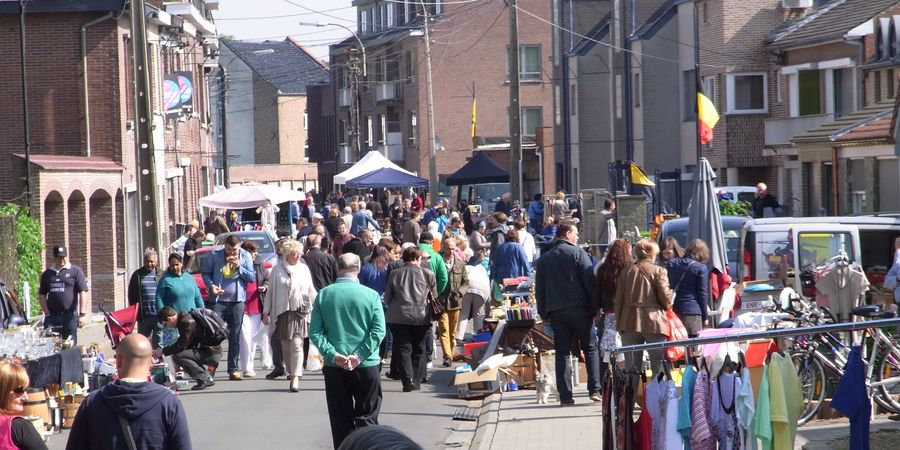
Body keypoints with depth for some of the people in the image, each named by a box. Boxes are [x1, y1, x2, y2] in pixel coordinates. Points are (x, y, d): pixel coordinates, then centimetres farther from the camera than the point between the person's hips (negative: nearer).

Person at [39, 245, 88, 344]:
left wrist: (82, 314, -10)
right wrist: (47, 313, 2)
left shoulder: (75, 271, 3)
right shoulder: (47, 273, 14)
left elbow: (82, 293, -2)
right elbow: (42, 295, 15)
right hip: (52, 316, 3)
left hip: (70, 315, -3)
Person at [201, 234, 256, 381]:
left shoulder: (245, 256, 4)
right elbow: (206, 273, 6)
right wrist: (211, 285, -12)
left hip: (237, 301, 1)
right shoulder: (214, 255, 1)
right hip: (218, 300, -1)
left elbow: (252, 277, 3)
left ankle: (233, 369, 7)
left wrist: (239, 267, -12)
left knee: (235, 336, 4)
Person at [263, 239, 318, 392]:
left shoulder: (304, 269, 9)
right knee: (286, 345, 8)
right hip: (282, 311, 0)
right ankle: (292, 372, 27)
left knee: (297, 345, -10)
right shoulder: (277, 270, 4)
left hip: (300, 312, 0)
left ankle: (295, 379, -16)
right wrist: (266, 312, 5)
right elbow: (270, 291, 7)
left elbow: (311, 291, 15)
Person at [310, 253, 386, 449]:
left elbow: (315, 332, -7)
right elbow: (378, 331, -13)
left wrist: (333, 354, -11)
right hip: (367, 366, -1)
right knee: (367, 418, 8)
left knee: (341, 420, 9)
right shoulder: (371, 295, -6)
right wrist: (360, 355, -14)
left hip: (334, 367, 1)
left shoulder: (323, 295, -1)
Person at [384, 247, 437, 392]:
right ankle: (416, 380, 11)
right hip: (421, 316, 0)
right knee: (418, 350, 12)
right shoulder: (427, 273, 0)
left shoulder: (394, 274, 3)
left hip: (399, 316, 0)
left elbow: (387, 299, 8)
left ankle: (408, 380, -14)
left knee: (403, 349, 1)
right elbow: (434, 296, 9)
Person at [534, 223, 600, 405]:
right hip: (580, 309, -3)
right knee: (590, 349, 6)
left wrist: (544, 314, 17)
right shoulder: (577, 253, -2)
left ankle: (565, 395, 0)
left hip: (556, 312, 3)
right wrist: (595, 307, -2)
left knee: (562, 353, 4)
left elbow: (539, 288, 13)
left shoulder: (544, 258, 12)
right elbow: (590, 281, -6)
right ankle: (595, 389, 0)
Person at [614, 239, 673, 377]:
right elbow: (665, 296, -9)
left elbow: (618, 299, 9)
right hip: (653, 322, -4)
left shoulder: (626, 272, 9)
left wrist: (619, 322, 14)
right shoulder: (658, 271, -4)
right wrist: (668, 306, 13)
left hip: (630, 322, 4)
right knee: (658, 365, 2)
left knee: (631, 367, 5)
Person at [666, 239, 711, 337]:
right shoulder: (701, 268, -5)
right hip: (692, 312, -5)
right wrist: (704, 316, 3)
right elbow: (702, 293, -3)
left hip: (673, 310, 5)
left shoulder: (671, 264, 11)